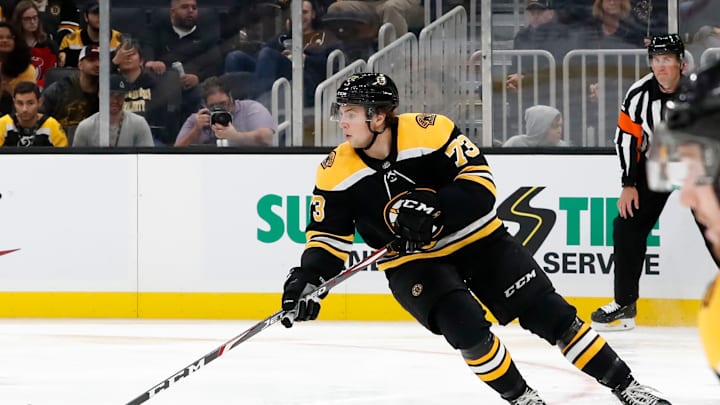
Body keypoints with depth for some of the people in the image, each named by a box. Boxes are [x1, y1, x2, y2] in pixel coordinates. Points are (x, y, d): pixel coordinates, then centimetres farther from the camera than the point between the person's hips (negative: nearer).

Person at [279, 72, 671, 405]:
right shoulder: (336, 173, -12)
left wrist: (433, 210, -34)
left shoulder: (429, 131, -20)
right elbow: (328, 235, -4)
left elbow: (480, 182, -20)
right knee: (466, 327, -24)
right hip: (413, 263, 1)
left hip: (477, 239, -1)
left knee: (550, 314, -4)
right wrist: (308, 278, -21)